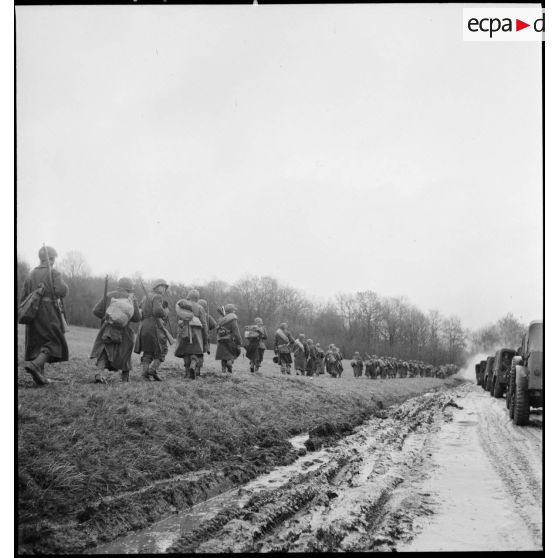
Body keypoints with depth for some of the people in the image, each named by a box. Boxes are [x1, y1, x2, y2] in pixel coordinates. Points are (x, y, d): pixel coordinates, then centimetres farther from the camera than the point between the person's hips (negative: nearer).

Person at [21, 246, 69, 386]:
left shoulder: (31, 275, 12)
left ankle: (39, 376, 6)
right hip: (49, 314, -6)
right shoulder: (54, 273, -5)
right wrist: (63, 285, 3)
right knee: (54, 342, 0)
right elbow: (61, 291, -19)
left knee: (36, 344, 11)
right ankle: (35, 364, -21)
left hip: (33, 314, 6)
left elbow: (24, 297, 12)